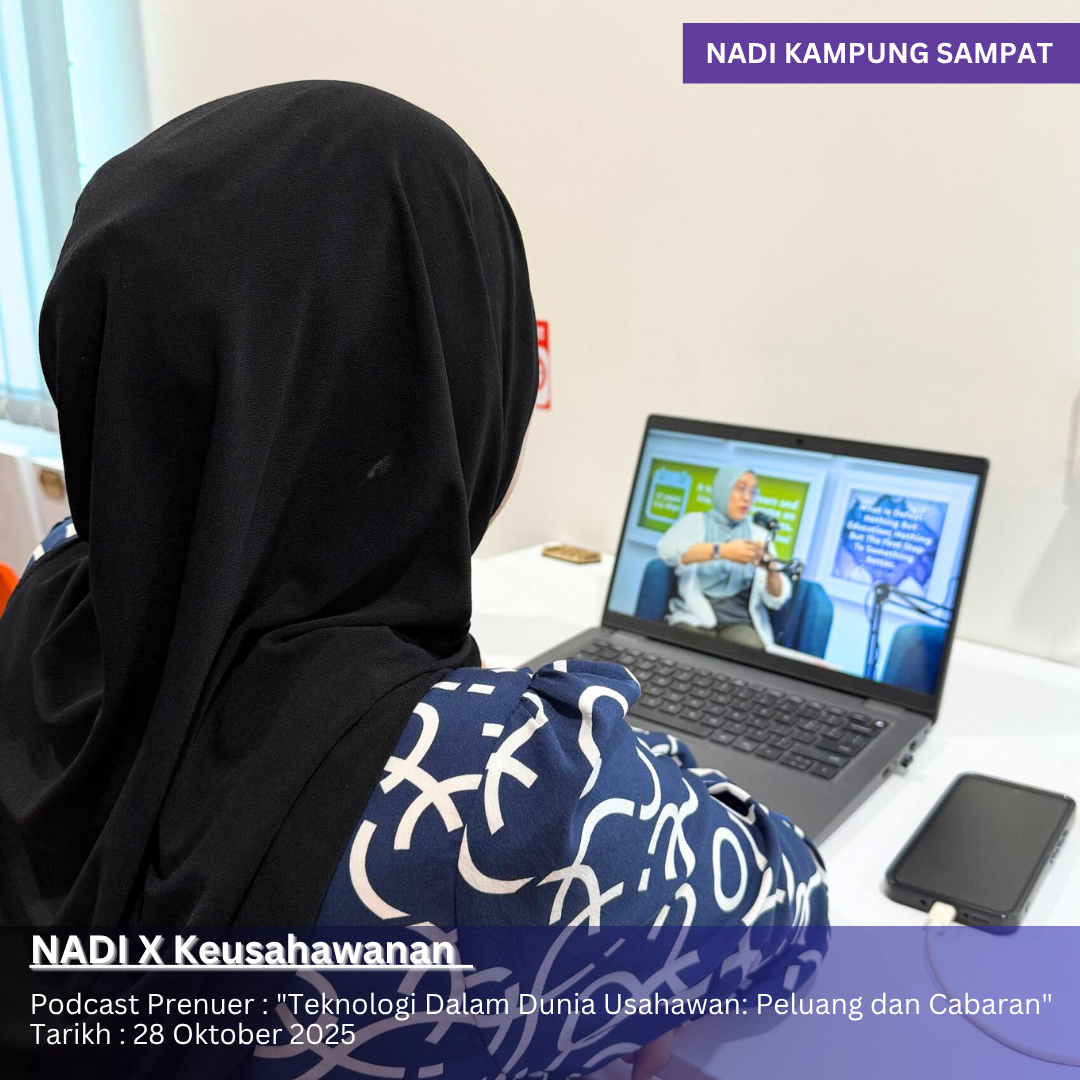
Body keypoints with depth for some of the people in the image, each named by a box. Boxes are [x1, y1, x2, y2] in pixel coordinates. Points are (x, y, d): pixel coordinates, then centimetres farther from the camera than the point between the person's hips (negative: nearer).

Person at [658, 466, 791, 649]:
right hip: (695, 616, -1)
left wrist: (772, 570, -19)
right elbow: (667, 550, -17)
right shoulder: (695, 521, 7)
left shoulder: (759, 535, 12)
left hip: (739, 622, 2)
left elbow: (776, 600, 3)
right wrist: (722, 550, -26)